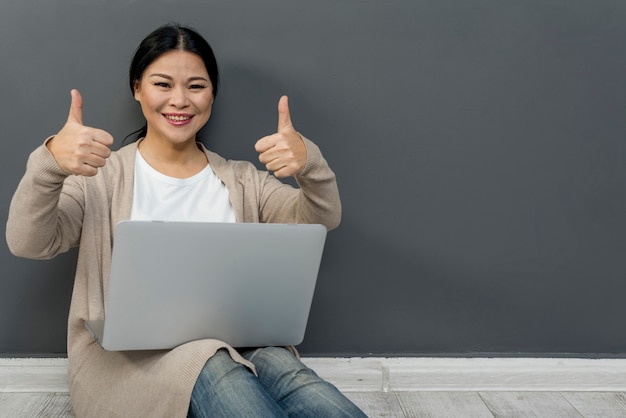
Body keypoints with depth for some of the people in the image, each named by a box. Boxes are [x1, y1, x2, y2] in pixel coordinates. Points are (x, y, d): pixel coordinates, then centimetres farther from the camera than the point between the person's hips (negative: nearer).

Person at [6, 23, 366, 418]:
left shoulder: (241, 180, 16)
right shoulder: (103, 176, 8)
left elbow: (322, 221, 3)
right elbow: (29, 244, -6)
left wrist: (309, 163, -20)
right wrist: (50, 164, -27)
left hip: (240, 346, 3)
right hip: (135, 356, -2)